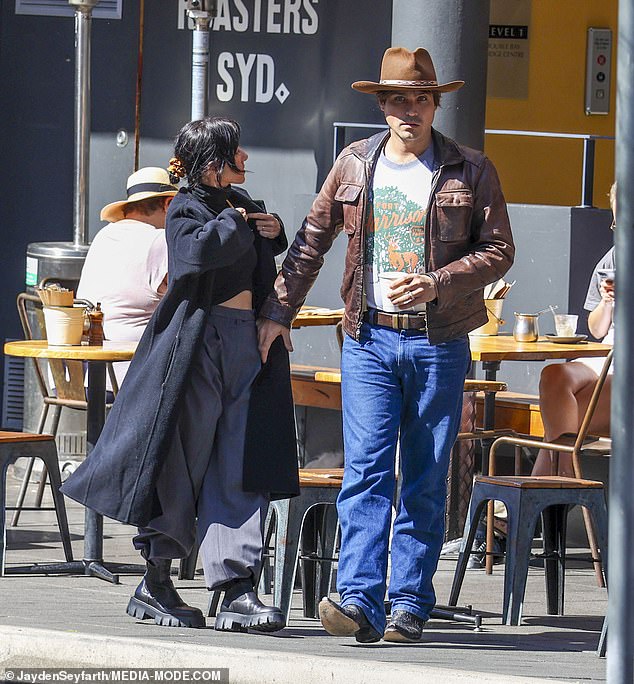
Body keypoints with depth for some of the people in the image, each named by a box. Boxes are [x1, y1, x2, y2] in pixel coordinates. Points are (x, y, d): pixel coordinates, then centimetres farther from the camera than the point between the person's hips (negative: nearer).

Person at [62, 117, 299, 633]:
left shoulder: (240, 203, 16)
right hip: (198, 348, -7)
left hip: (247, 347, 7)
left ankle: (237, 591, -5)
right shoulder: (187, 209, -6)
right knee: (181, 468, 1)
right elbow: (193, 253, -28)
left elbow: (260, 257, 36)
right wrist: (234, 223, -13)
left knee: (242, 473, -1)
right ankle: (155, 585, 13)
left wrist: (274, 233, 15)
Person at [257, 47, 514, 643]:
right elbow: (312, 241, 14)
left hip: (438, 341, -1)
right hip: (369, 338, 1)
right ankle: (360, 602, -17)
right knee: (365, 471, -9)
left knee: (425, 480, 3)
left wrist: (437, 284, -14)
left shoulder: (471, 172, 2)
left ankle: (410, 605, 7)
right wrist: (278, 310, 10)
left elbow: (498, 251, 0)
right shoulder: (355, 164, 8)